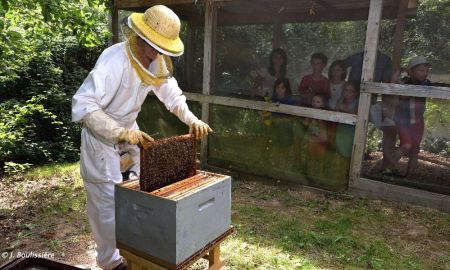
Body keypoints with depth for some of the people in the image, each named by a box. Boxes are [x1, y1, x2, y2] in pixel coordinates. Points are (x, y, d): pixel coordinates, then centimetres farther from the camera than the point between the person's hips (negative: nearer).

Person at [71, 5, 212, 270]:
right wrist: (122, 133, -43)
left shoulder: (158, 62, -7)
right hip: (102, 136, -7)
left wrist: (192, 120, -12)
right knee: (109, 201, 2)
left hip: (130, 131, 7)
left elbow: (172, 95, 3)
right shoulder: (115, 59, -30)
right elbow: (83, 104, -35)